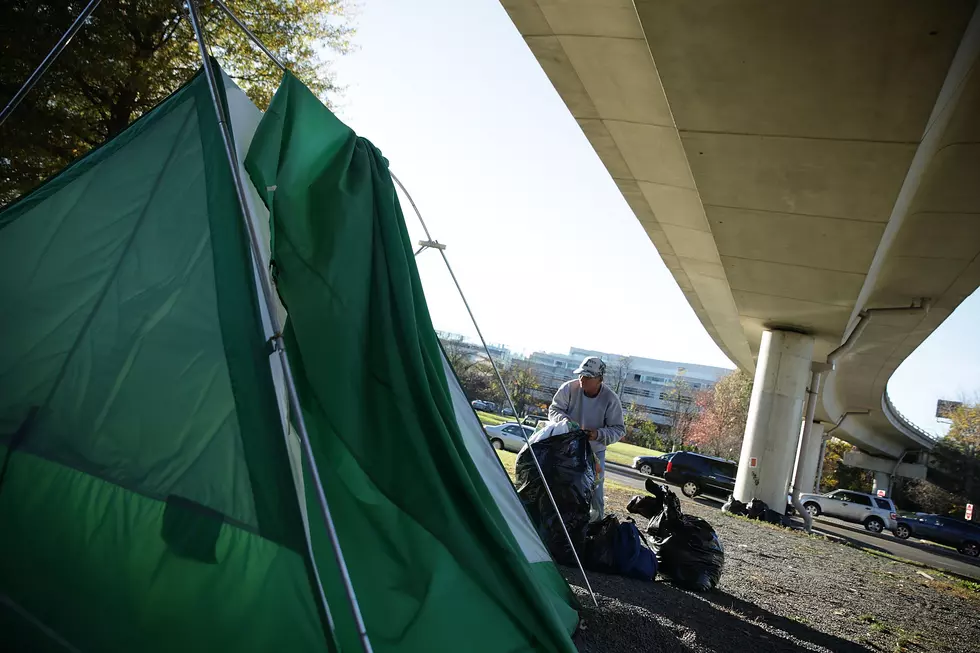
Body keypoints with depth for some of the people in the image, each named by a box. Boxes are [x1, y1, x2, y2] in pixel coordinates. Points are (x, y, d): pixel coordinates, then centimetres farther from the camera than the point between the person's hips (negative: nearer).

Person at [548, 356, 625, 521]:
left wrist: (599, 434, -30)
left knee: (594, 491, 2)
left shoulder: (610, 399, -17)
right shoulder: (569, 388, -17)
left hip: (595, 451, -1)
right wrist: (564, 420, -28)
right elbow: (554, 409, -6)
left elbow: (619, 429, -11)